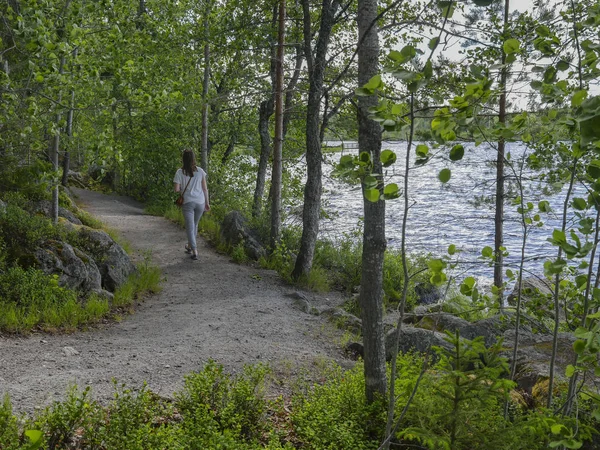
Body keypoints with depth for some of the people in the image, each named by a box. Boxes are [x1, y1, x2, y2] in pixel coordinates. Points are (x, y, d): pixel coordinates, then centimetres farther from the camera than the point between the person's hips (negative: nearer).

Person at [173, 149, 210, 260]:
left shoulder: (180, 172, -5)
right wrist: (207, 202, 11)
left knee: (190, 227, 1)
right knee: (195, 225, 20)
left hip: (188, 202, -3)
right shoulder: (200, 171, 0)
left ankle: (194, 251, -7)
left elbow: (176, 189, -7)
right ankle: (190, 246, 36)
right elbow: (205, 188, 3)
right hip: (200, 202, 3)